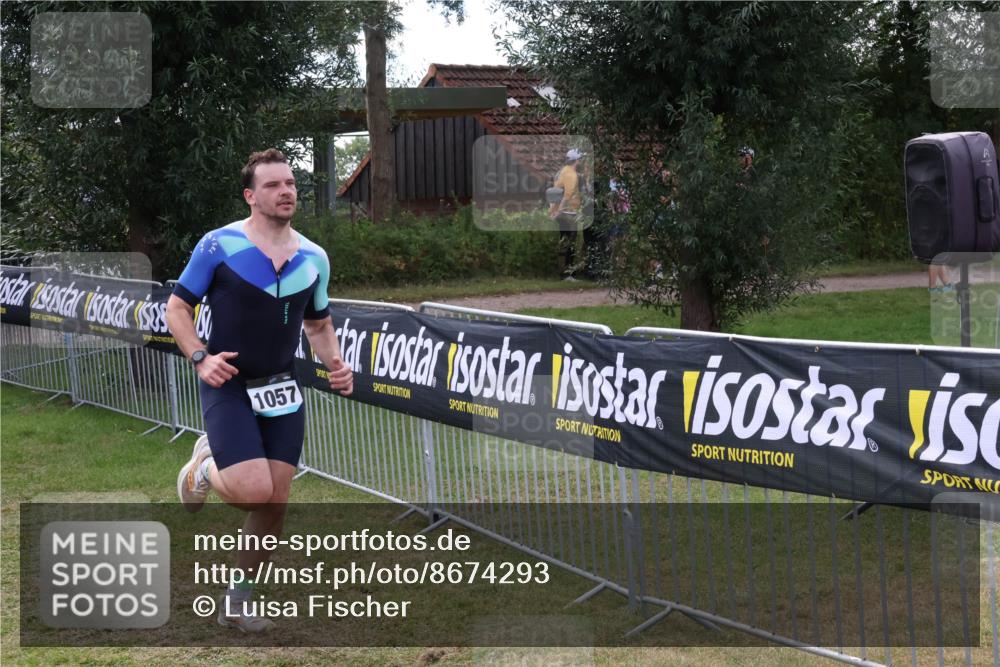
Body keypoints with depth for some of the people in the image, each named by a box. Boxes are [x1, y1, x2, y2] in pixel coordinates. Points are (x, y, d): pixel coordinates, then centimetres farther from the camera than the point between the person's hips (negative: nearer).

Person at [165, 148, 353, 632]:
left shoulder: (314, 258, 5)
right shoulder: (219, 245, -9)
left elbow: (318, 324, 18)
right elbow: (177, 308, -3)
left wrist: (335, 365, -1)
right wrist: (200, 358, -19)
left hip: (282, 392, 5)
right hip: (228, 388, -5)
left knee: (275, 502, 3)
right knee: (254, 492, -19)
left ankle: (236, 601, 21)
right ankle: (205, 466, 16)